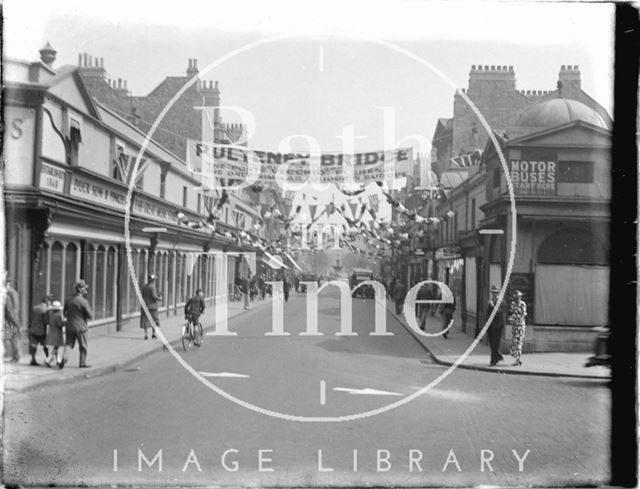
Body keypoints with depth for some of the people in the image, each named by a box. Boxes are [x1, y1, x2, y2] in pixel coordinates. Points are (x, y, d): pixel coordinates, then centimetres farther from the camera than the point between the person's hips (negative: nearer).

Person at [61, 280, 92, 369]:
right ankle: (82, 363, 15)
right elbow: (90, 315, -14)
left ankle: (64, 357, -16)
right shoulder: (84, 301, -16)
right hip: (80, 327, -5)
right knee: (83, 346, 9)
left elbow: (64, 312, 16)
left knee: (68, 344, 8)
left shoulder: (68, 300, 4)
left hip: (69, 326, 5)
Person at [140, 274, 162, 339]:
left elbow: (141, 295, 8)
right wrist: (160, 298, -1)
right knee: (154, 320, 6)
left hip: (145, 305, 5)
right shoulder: (152, 287, -11)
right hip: (152, 306, -5)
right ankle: (153, 333, 4)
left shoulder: (144, 287, 8)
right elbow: (154, 296, -18)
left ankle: (146, 334, 3)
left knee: (145, 320, 6)